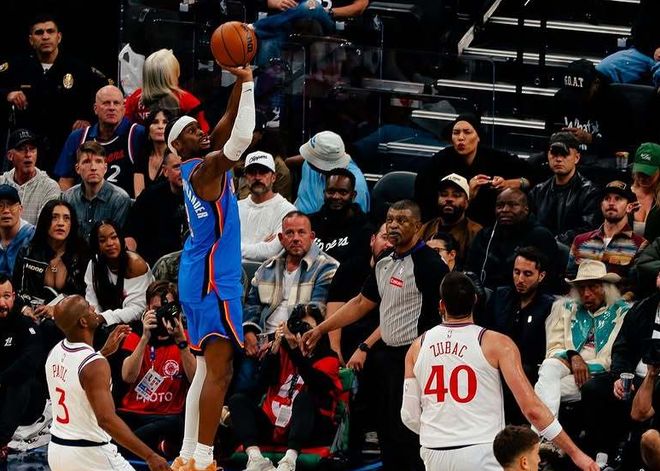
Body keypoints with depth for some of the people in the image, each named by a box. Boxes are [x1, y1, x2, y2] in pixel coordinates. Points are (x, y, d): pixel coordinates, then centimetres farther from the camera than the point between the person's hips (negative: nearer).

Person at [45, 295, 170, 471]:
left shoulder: (55, 353, 2)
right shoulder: (95, 364, -22)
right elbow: (107, 419, -30)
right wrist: (149, 456, -29)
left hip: (57, 448, 8)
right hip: (89, 454, -8)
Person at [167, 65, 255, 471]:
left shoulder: (199, 167, 12)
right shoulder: (205, 168, -14)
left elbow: (230, 125, 14)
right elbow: (242, 137, -28)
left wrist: (241, 82, 2)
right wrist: (247, 82, -23)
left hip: (199, 279, 10)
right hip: (213, 280, -10)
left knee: (208, 369, 14)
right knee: (219, 371, -11)